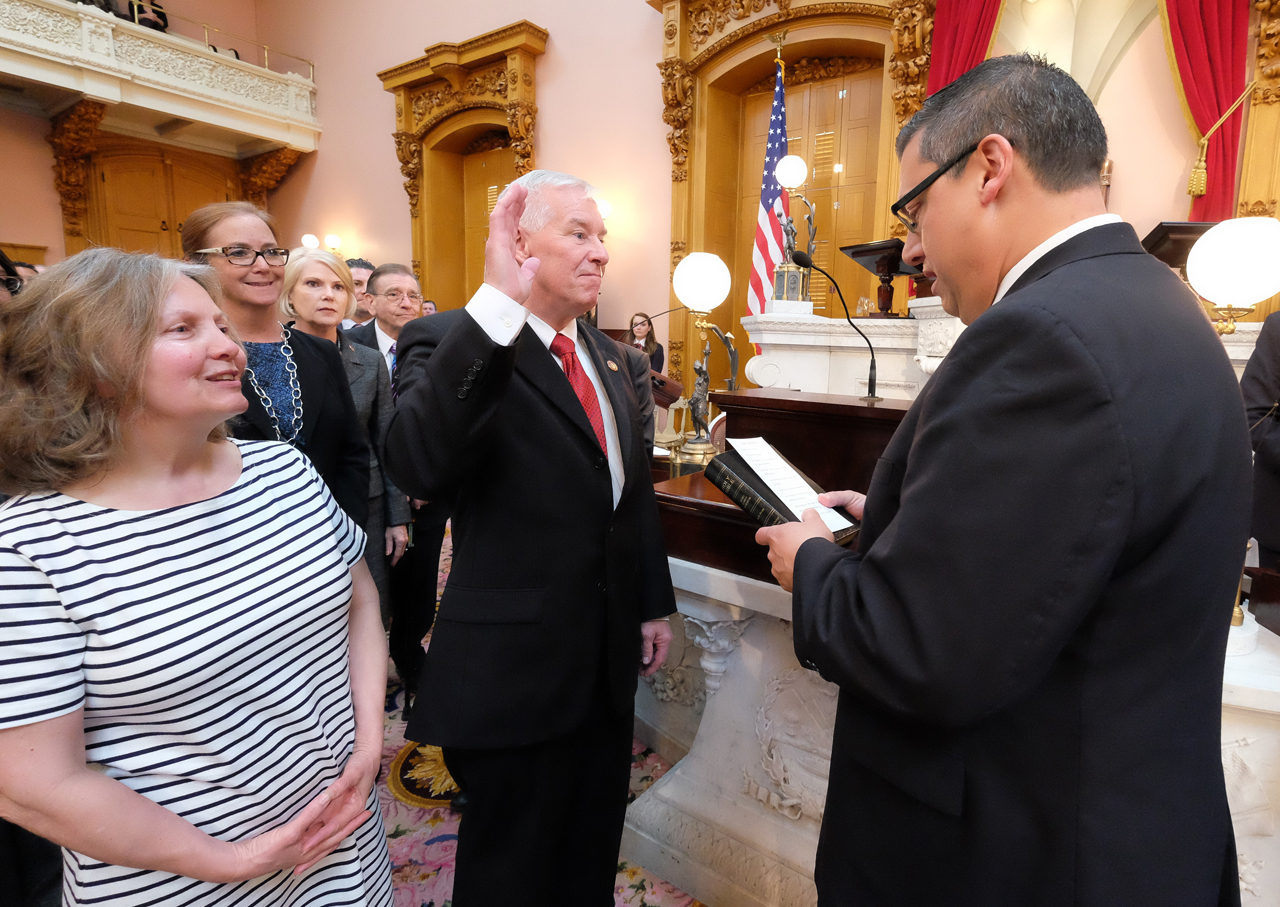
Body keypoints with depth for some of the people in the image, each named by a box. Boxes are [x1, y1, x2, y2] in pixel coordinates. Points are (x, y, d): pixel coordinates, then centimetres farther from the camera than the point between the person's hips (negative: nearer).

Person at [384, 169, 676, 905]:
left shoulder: (606, 354, 9)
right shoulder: (452, 344, -14)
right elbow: (420, 466, -35)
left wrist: (655, 602, 14)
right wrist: (499, 304, -39)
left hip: (608, 653, 7)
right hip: (515, 663, -6)